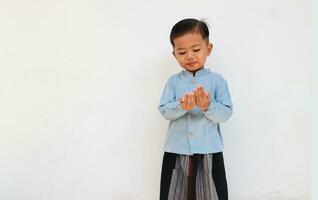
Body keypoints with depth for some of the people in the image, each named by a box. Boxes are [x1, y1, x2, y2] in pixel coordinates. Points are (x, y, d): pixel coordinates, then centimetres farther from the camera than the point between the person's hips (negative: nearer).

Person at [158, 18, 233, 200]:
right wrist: (181, 106, -23)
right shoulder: (173, 82, 4)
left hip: (209, 151, -1)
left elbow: (226, 114, -6)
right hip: (177, 151, 1)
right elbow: (164, 111, -3)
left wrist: (208, 106, -25)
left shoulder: (217, 80, 0)